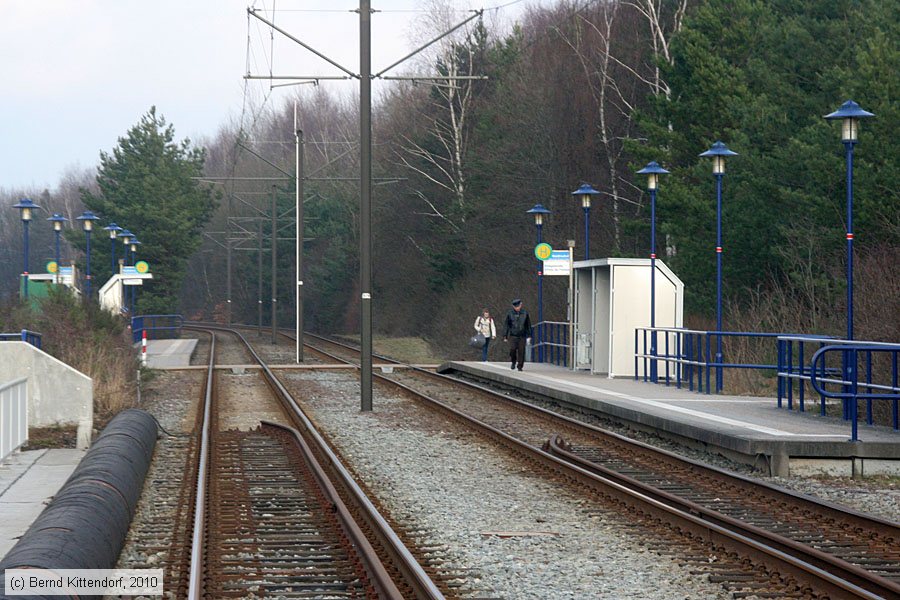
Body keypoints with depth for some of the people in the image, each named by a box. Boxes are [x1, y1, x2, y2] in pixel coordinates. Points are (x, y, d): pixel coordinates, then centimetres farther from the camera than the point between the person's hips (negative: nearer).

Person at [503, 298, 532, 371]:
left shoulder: (525, 313, 4)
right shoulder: (510, 313, 2)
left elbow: (528, 325, 10)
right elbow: (506, 325, 7)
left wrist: (529, 336, 7)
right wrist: (505, 336, 5)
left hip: (522, 336, 1)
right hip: (512, 335, -1)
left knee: (521, 351, -5)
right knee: (512, 349, -14)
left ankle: (520, 366, 5)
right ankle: (513, 362, 11)